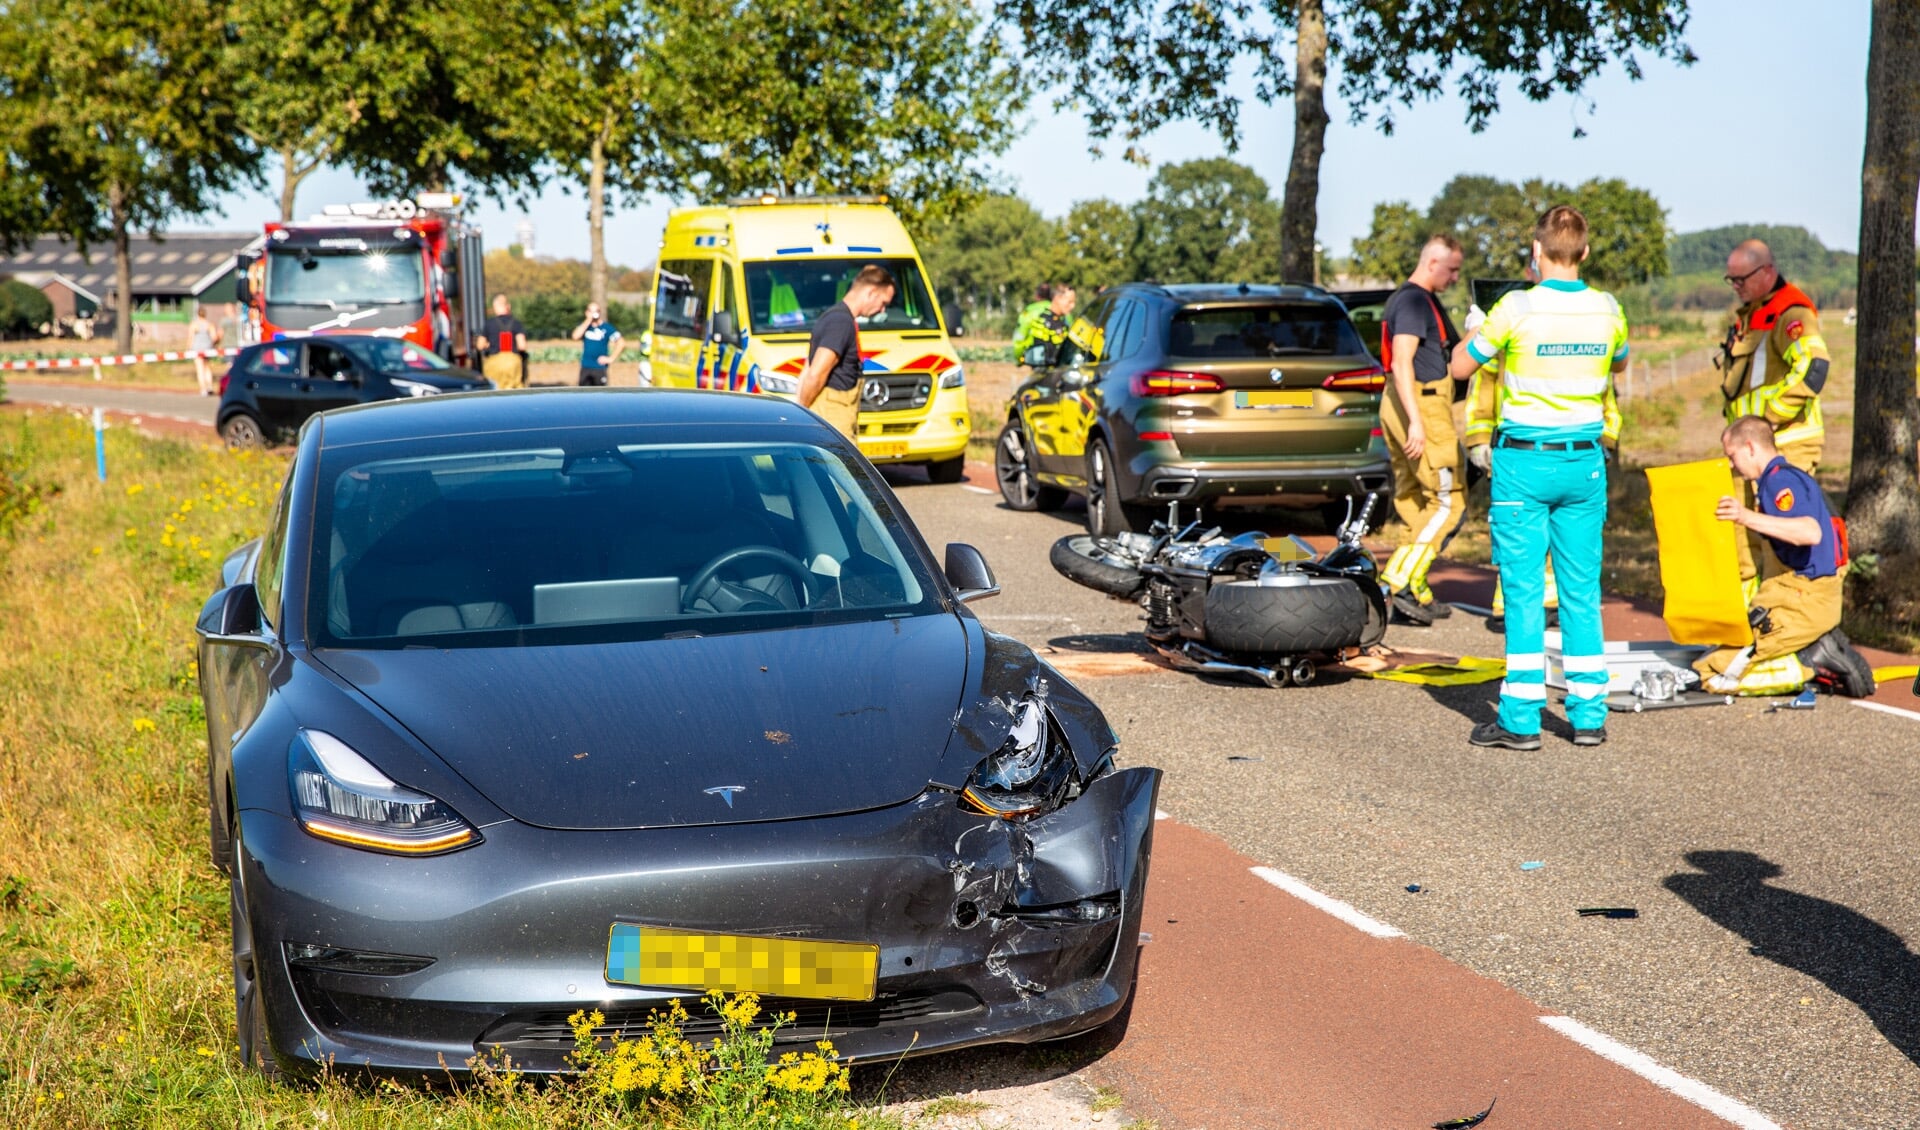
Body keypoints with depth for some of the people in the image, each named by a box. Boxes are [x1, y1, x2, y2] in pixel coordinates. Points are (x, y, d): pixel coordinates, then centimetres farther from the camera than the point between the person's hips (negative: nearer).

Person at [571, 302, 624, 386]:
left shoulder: (606, 327, -4)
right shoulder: (584, 325, 7)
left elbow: (621, 343, -10)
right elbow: (575, 336, -13)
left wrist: (611, 358, -12)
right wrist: (588, 321, -14)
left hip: (600, 368, -4)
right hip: (585, 367, 4)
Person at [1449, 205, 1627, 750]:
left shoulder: (1516, 308, -13)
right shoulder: (1607, 310, 0)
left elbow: (1460, 365, 0)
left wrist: (1478, 326, 18)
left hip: (1524, 462, -4)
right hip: (1585, 461, 4)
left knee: (1524, 590, 0)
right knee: (1582, 591, 9)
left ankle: (1521, 718, 1)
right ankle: (1589, 714, 12)